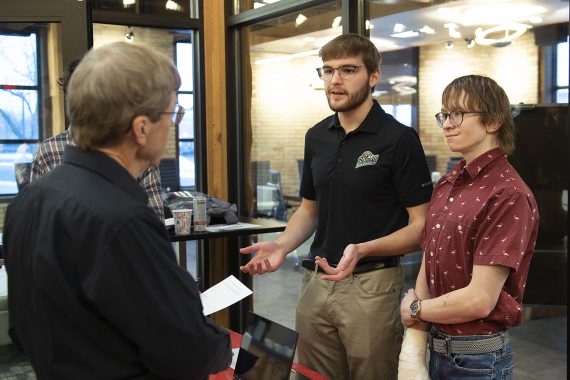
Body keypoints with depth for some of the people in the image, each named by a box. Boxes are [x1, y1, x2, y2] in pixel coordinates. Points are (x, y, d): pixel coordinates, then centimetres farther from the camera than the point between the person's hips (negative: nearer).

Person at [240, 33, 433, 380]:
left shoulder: (399, 140, -12)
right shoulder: (317, 137, 7)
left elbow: (421, 227, -11)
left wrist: (362, 250, -27)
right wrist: (282, 245, -4)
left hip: (372, 286, -5)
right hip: (316, 282, 6)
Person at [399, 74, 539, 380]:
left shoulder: (509, 196, -19)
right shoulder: (446, 185, 5)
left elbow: (479, 300, -22)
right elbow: (427, 267, 6)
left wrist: (414, 309, -8)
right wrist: (414, 345, -5)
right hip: (436, 347, 6)